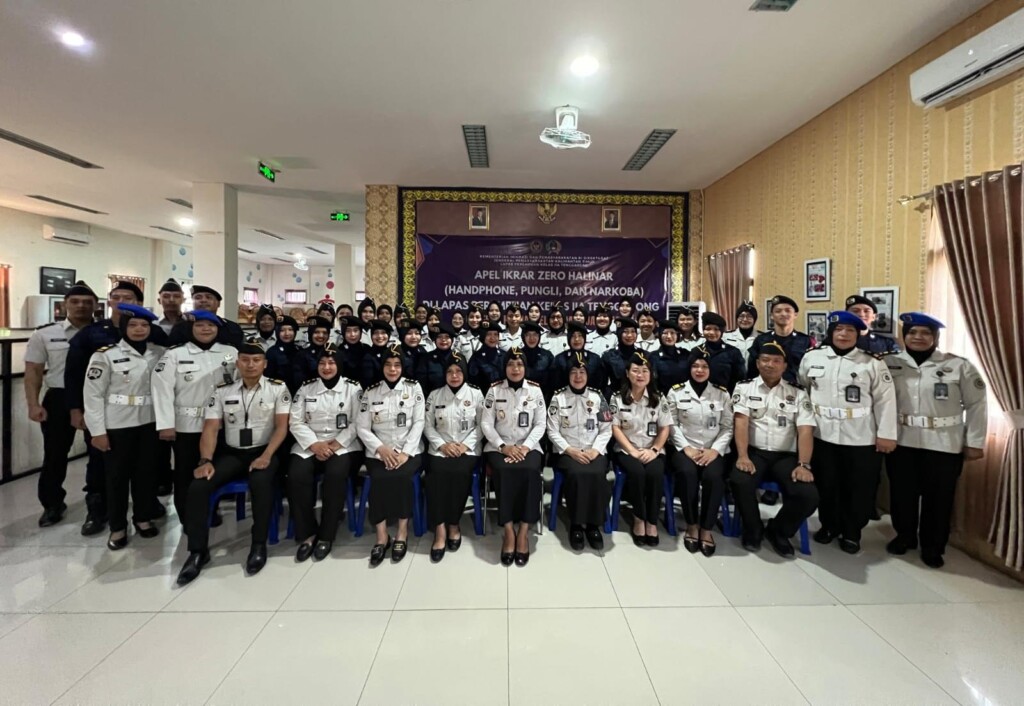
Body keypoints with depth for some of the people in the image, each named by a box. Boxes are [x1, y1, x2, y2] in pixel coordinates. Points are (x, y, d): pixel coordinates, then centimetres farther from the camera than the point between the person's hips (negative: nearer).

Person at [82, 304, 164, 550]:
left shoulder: (158, 353, 2)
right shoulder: (105, 355, -7)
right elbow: (92, 394, -7)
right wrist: (97, 430, -9)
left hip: (149, 423, 3)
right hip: (117, 425, -3)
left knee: (146, 472, 11)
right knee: (117, 475, 8)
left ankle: (143, 518, 29)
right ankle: (117, 527, 23)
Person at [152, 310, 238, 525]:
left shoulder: (231, 353, 1)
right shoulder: (175, 354, -6)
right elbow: (163, 389, -10)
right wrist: (166, 424, -14)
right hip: (186, 425, -2)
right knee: (185, 473, 10)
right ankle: (187, 519, 26)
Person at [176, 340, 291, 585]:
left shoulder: (278, 388, -2)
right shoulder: (222, 391, 5)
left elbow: (282, 426, -7)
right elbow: (210, 429, 0)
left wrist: (266, 456, -20)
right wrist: (206, 460, -15)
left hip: (264, 451, -3)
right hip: (231, 453, 3)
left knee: (261, 483, -34)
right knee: (198, 486, -21)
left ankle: (259, 545, -17)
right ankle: (198, 551, -5)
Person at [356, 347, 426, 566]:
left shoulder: (414, 388, 2)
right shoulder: (370, 392, 6)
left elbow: (418, 423, -3)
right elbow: (362, 427, 2)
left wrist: (406, 453, -14)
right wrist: (381, 449, -14)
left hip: (409, 451, -1)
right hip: (379, 453, 1)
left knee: (402, 476, -29)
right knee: (379, 479, -26)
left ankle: (403, 531, -11)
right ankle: (381, 535, -12)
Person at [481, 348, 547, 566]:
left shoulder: (535, 390, 4)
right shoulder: (494, 390, 2)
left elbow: (540, 425, 1)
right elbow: (486, 424, -2)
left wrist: (525, 447, -14)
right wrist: (504, 447, -14)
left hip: (528, 446, 1)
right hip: (499, 446, 0)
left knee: (530, 471, -31)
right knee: (504, 472, -32)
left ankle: (523, 531, -18)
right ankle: (509, 531, -18)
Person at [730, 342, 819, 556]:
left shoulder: (797, 394, 8)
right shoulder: (744, 388, 5)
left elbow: (805, 430, -1)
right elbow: (741, 422, -7)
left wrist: (804, 465, -15)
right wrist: (742, 456, -20)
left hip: (786, 456, 2)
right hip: (754, 453, -1)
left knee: (808, 495, -23)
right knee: (739, 481, -31)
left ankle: (778, 531, 10)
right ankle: (753, 530, 1)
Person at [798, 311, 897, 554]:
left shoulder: (873, 364, -2)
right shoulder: (811, 358, 4)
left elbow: (885, 400, -3)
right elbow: (801, 390, 10)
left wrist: (886, 434, -7)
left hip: (861, 439, -1)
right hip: (822, 434, 2)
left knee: (859, 487, 8)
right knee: (825, 484, 11)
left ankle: (852, 532, 26)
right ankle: (829, 525, 31)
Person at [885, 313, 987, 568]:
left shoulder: (959, 366, -4)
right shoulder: (890, 363, 0)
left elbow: (977, 405, 0)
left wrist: (975, 442, -2)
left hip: (942, 445, -1)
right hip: (901, 442, 1)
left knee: (938, 498, 9)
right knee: (902, 493, 11)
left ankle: (933, 547, 26)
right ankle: (904, 536, 30)